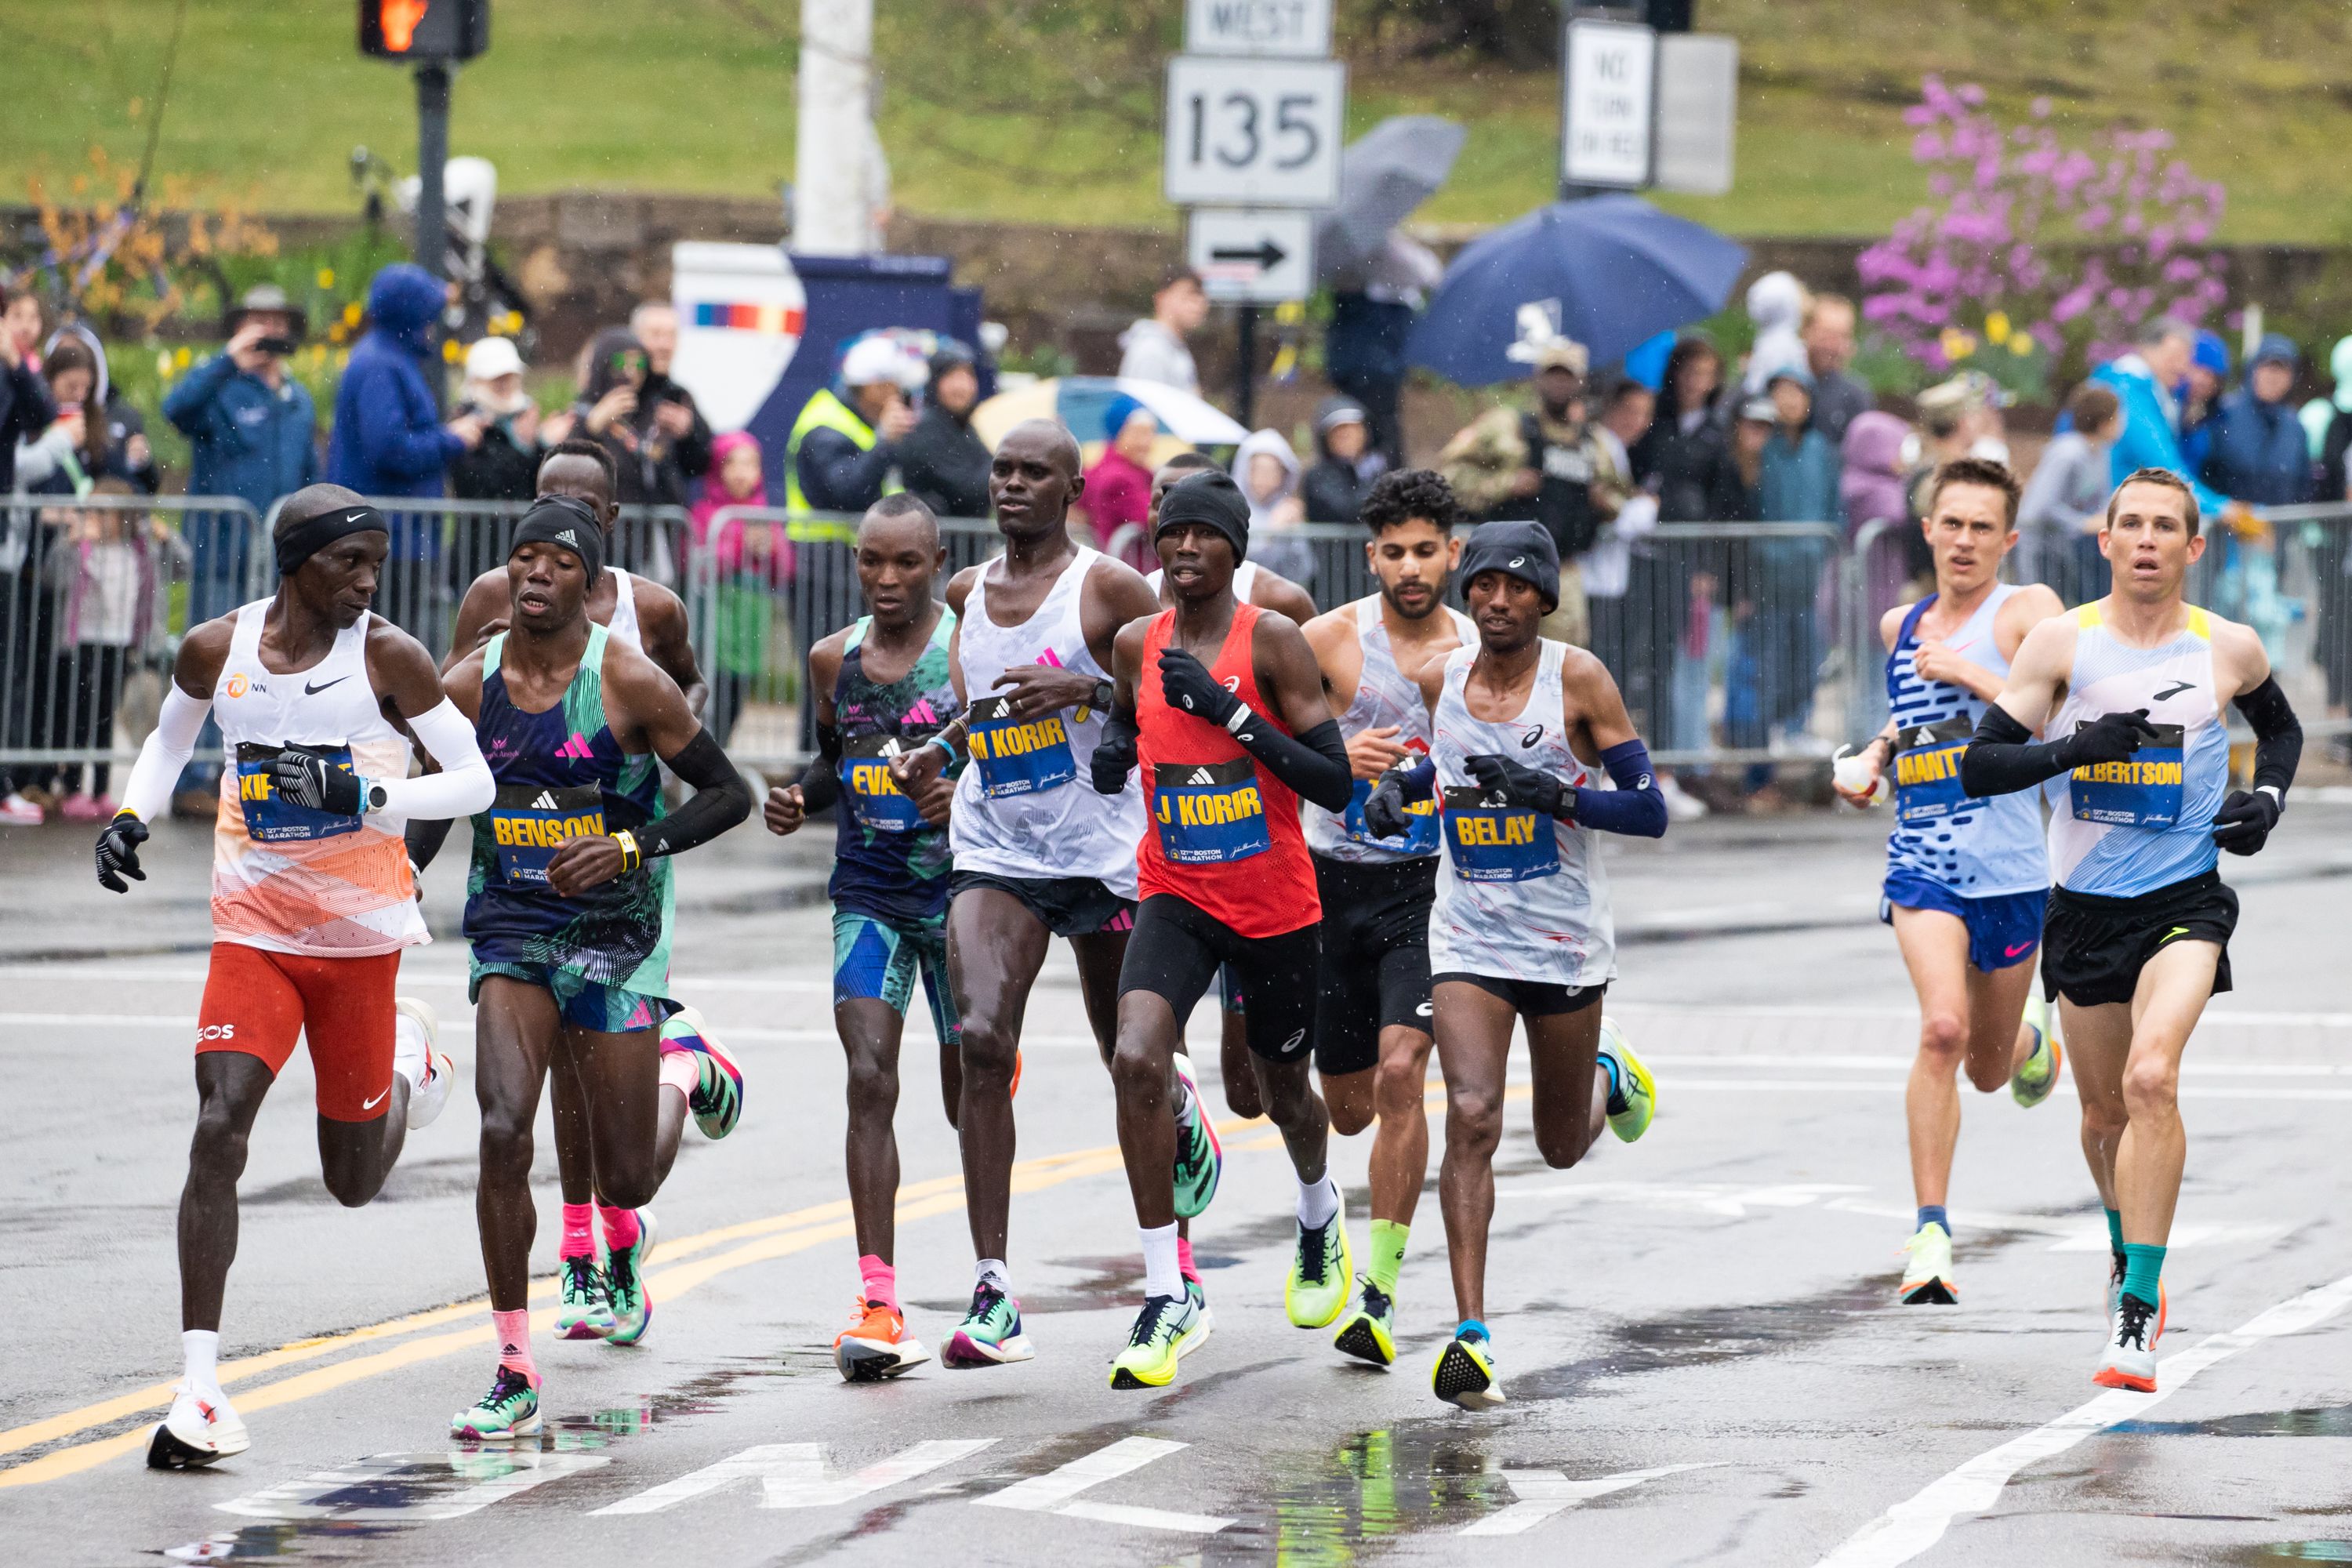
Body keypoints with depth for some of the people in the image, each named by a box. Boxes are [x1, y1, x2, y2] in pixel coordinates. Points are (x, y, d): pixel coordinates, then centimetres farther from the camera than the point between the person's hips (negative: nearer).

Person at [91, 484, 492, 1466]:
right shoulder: (216, 650, -3)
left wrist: (369, 796, -23)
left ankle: (408, 1054, 46)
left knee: (355, 1183, 10)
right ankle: (200, 1388, -17)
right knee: (219, 1127, -19)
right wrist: (132, 814, 0)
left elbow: (474, 782, -7)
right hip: (252, 932, 1)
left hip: (360, 937, -1)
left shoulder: (389, 659, -10)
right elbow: (170, 740, 18)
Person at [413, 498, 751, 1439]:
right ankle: (514, 1373, -11)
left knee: (626, 1178, 4)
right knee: (504, 1132, -19)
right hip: (510, 937, 2)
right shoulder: (468, 686, -1)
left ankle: (682, 1076, 43)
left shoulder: (628, 682, -11)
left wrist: (630, 846, -19)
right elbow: (431, 814, 13)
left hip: (615, 938, -2)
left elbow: (729, 794, -6)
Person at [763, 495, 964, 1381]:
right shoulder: (834, 659, 7)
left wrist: (968, 792, -23)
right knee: (869, 1081, -13)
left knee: (969, 1092, 8)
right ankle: (877, 1306, -17)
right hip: (867, 895, 3)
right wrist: (799, 798, 3)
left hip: (959, 888, -3)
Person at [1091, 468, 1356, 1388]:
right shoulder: (1136, 645, 1)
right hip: (1176, 897, 2)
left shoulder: (1272, 642, -11)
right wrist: (1114, 755, -1)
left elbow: (1334, 784, -15)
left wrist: (1230, 709, -23)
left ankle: (1319, 1215, 53)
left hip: (1275, 906, -2)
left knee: (1283, 1090, 16)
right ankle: (1168, 1299, -18)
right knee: (1137, 1058, -23)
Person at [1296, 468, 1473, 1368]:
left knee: (1400, 1073, -19)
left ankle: (1380, 1287, -13)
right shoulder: (1330, 641, -5)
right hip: (1333, 881, 0)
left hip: (1431, 885, 0)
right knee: (1349, 1108, 8)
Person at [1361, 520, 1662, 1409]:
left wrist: (1553, 793, -26)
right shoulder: (1440, 680, 0)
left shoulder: (1577, 680, -11)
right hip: (1469, 939, 1)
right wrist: (1397, 790, 4)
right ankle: (1471, 1335, -18)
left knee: (1563, 1146, 14)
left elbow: (1651, 812, -12)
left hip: (1567, 941, -1)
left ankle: (1608, 1074, 51)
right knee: (1471, 1120, -17)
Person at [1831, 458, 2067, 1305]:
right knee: (1942, 1029, -23)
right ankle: (1930, 1234, -21)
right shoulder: (1900, 626, 11)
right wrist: (1874, 757, 13)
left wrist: (1969, 673, -26)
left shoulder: (2028, 610, -5)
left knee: (1989, 1070, 15)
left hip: (2011, 868, -2)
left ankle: (2028, 1034, 55)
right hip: (1923, 861, 2)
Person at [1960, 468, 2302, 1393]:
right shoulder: (2062, 642, -4)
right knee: (2104, 1109, 13)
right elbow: (1978, 769, -6)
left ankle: (2137, 1317, -23)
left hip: (2185, 898, -2)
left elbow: (2281, 728, 22)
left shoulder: (2230, 650, 0)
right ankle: (2131, 1256, 44)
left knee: (2152, 1080, -23)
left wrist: (2267, 800, 2)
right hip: (2085, 904, 2)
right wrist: (2074, 749, -21)